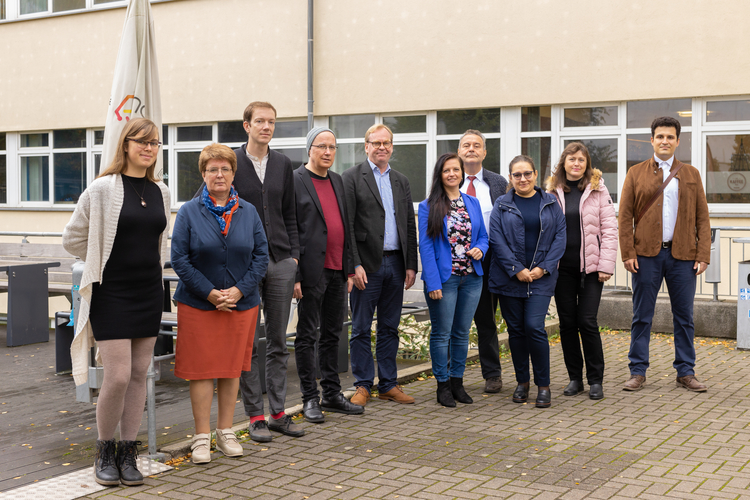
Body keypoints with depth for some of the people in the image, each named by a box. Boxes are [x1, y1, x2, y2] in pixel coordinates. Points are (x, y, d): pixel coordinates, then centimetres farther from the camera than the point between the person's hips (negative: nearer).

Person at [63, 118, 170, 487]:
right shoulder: (103, 189, -8)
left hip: (149, 291, 5)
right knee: (117, 375, -8)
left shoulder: (160, 192, 9)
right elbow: (72, 238, -2)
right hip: (112, 293, -5)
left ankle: (128, 452, 18)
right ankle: (104, 451, 13)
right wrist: (106, 262, 4)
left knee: (139, 373, 7)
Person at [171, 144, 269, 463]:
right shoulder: (189, 212, -2)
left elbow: (261, 256, 2)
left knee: (232, 368, 10)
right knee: (201, 369, 1)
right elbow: (179, 259, -6)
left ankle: (225, 432, 22)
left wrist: (239, 290, -11)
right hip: (198, 305, -2)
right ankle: (202, 437, 10)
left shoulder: (248, 212, 5)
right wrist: (210, 292, -14)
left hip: (241, 303, 2)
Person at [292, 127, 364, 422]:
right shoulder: (295, 180, -6)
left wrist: (349, 267, 12)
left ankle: (332, 395, 21)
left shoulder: (337, 181, 15)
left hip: (337, 271, 7)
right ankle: (310, 399, 10)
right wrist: (294, 274, -15)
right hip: (312, 271, -7)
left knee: (332, 334, 13)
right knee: (307, 336, 2)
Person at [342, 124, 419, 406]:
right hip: (367, 265, -5)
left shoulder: (401, 181, 15)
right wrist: (355, 264, -15)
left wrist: (411, 265, 7)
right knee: (361, 329, 2)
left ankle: (388, 385, 18)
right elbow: (347, 224, -8)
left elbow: (410, 225, 14)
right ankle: (363, 385, 12)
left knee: (390, 328, 11)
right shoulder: (352, 177, -2)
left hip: (396, 264, 5)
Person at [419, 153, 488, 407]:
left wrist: (480, 249, -7)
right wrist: (433, 283, -15)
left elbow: (483, 236, 17)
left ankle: (457, 381, 22)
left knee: (462, 333, 11)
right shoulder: (428, 207, -5)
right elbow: (426, 246, -8)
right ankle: (443, 385, 14)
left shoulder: (473, 203, 10)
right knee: (441, 333, 3)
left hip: (471, 278, 4)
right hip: (443, 279, -4)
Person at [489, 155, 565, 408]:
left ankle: (543, 385, 1)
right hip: (509, 278, 1)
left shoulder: (550, 203, 7)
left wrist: (543, 268, -8)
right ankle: (522, 381, 21)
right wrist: (517, 270, -11)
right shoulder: (502, 205, 4)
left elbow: (560, 237, 3)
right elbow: (496, 239, -3)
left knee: (535, 327, -11)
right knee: (516, 330, 6)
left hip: (541, 277, -1)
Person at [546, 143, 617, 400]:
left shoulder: (598, 190, 2)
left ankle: (595, 380, 7)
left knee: (587, 322, -5)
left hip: (590, 267, -2)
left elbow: (609, 229, -1)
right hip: (562, 267, 2)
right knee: (567, 323, 6)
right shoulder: (552, 190, 7)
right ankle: (575, 378, 17)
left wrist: (606, 265, -8)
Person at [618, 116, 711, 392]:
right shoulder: (636, 173, 7)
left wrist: (703, 255, -2)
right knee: (642, 317, 4)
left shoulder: (691, 174, 11)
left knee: (684, 317, 6)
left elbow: (702, 218, 8)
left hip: (683, 255, 1)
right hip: (647, 255, -1)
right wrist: (628, 253, -6)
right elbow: (625, 216, 3)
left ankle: (686, 372, 16)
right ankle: (638, 372, 12)